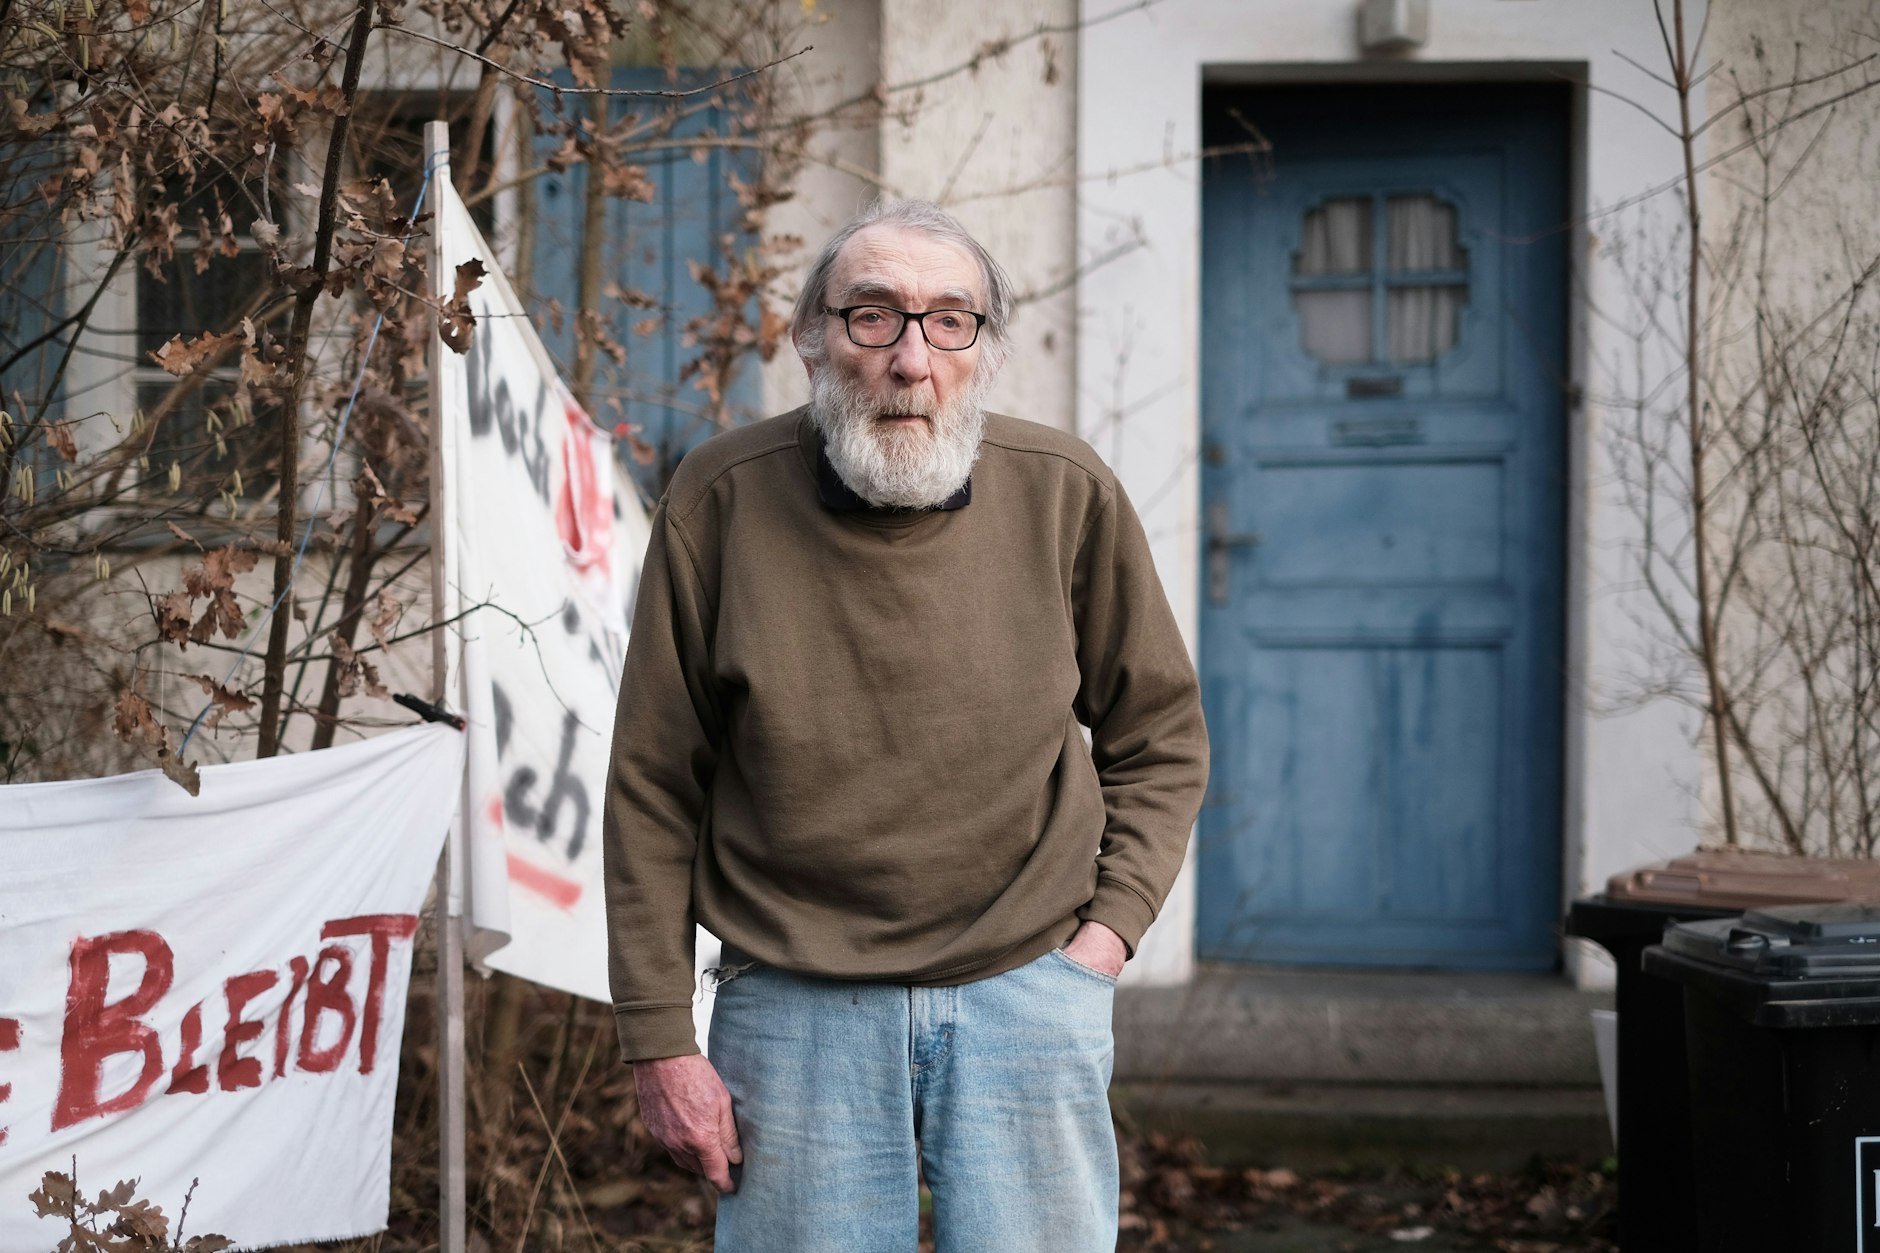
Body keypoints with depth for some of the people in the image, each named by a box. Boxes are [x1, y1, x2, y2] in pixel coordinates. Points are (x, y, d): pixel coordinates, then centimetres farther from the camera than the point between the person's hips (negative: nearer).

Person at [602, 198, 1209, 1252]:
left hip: (1027, 996, 1)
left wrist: (1109, 928, -2)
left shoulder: (1068, 495, -4)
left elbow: (1159, 738, 11)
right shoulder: (724, 499, -6)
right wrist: (662, 1044, -1)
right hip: (794, 1007, 0)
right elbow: (654, 789, 0)